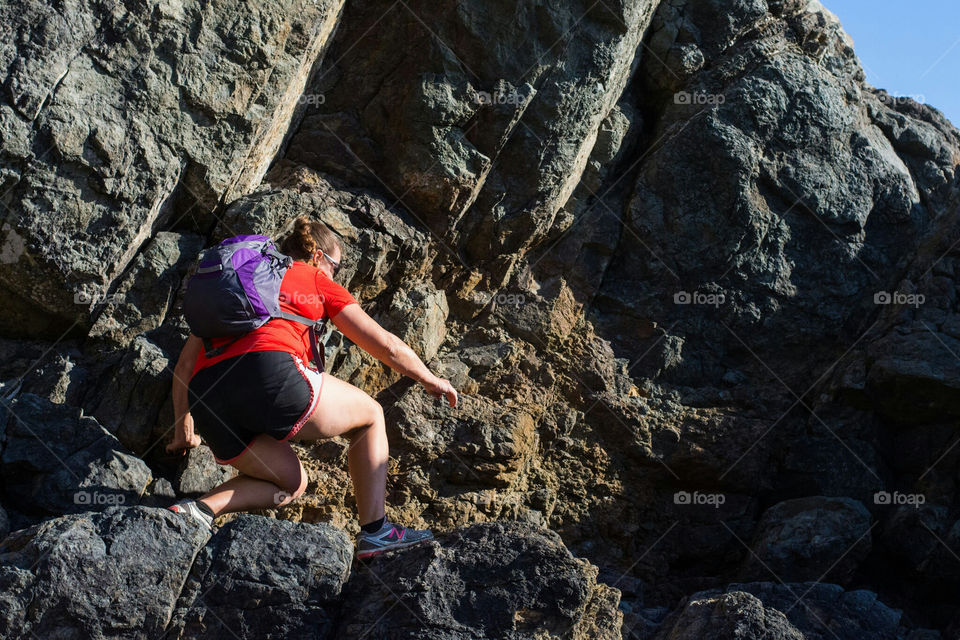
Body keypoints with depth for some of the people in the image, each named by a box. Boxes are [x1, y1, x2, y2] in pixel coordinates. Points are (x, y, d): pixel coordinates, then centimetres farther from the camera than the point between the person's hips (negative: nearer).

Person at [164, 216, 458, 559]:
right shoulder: (316, 280, 21)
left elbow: (186, 361, 29)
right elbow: (385, 345, 22)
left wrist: (184, 428, 36)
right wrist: (431, 380, 36)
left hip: (207, 398, 6)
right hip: (270, 373, -5)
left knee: (291, 483, 25)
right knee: (370, 416, 20)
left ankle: (200, 508, 2)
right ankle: (375, 531, 13)